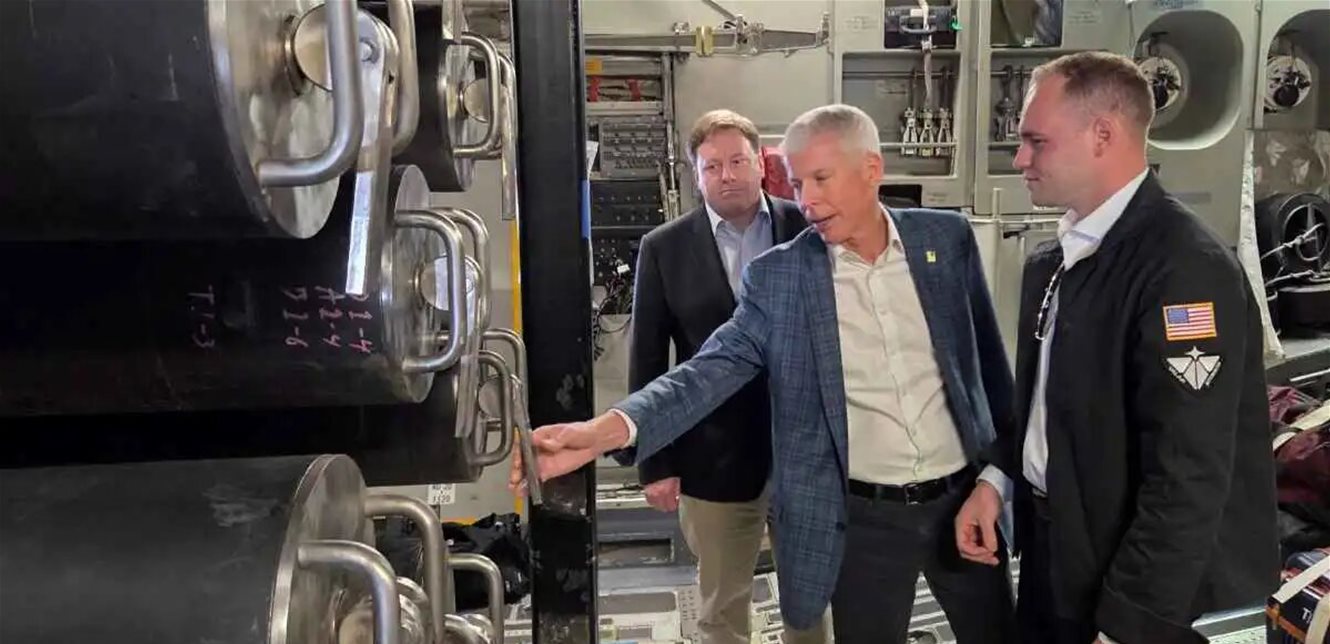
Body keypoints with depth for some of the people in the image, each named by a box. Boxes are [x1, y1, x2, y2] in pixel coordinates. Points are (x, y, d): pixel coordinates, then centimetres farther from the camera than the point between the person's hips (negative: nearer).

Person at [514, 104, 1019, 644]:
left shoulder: (947, 238, -2)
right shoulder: (777, 275, -7)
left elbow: (985, 356, 6)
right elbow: (712, 367, -15)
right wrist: (610, 428, -30)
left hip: (963, 498, 2)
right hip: (863, 517, -1)